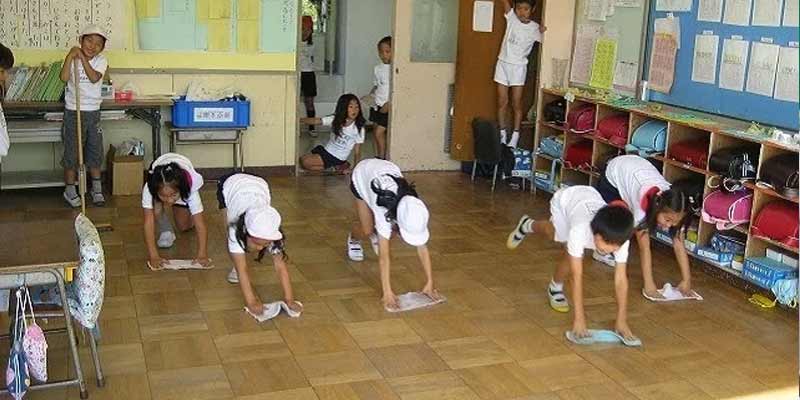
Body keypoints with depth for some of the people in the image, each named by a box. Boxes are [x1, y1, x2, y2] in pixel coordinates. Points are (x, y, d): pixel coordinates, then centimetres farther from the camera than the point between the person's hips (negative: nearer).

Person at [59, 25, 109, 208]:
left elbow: (94, 78, -22)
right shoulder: (72, 58, -5)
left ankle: (96, 188, 23)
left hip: (93, 111, 2)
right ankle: (70, 189, 15)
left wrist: (82, 57, -23)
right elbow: (64, 78, -22)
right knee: (72, 151, 4)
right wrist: (70, 56, -25)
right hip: (73, 111, -2)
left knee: (95, 150, 10)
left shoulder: (101, 60, -3)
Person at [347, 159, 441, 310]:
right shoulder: (384, 210, -44)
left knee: (387, 229, -6)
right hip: (362, 175, -3)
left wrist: (430, 283, -29)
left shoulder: (414, 209, -33)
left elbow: (422, 248, -27)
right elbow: (384, 256, -45)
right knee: (367, 230, -11)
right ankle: (353, 239, 25)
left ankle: (376, 232, 29)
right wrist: (387, 293, -48)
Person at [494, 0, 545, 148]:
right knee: (502, 102, 5)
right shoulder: (511, 17, -3)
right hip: (503, 64, 2)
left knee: (516, 104, 3)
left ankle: (514, 139, 9)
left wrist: (544, 32, -20)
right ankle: (502, 136, 15)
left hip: (518, 68, -1)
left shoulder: (535, 28, -5)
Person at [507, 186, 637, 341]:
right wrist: (579, 317, -41)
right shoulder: (580, 230, -47)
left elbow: (621, 279, -32)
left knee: (555, 232, 15)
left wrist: (622, 320, -34)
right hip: (564, 198, -3)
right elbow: (577, 276, -42)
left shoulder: (619, 238, -37)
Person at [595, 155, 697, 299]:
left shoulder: (674, 210, -28)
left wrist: (686, 280, -27)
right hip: (616, 171, -4)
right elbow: (644, 247, -40)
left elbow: (679, 245, -24)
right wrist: (649, 285, -41)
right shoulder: (644, 203, -42)